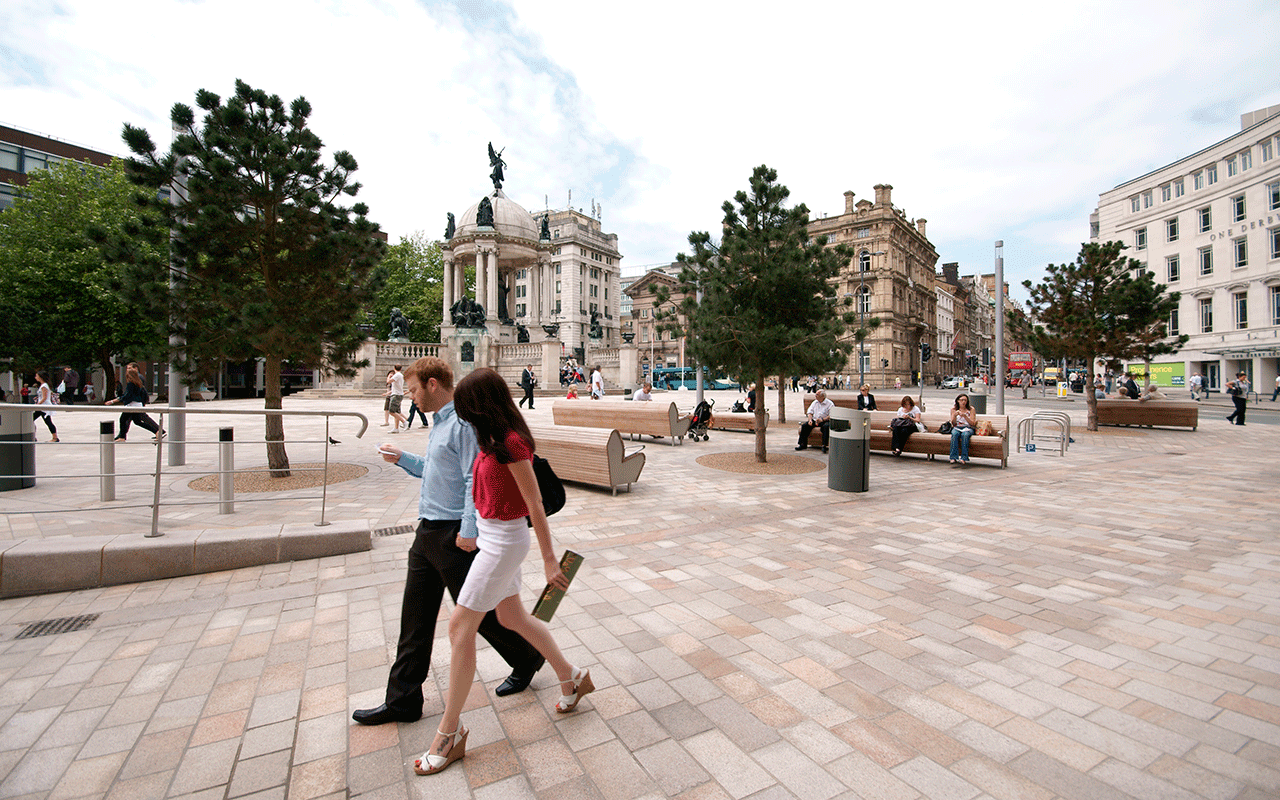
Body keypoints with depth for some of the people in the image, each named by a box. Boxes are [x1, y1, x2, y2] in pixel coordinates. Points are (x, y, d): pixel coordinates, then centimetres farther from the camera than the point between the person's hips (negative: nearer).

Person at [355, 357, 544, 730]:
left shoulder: (464, 423, -18)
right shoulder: (440, 423, 14)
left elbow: (475, 480, -22)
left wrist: (469, 530, -23)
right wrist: (402, 459, 18)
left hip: (454, 535, -9)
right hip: (428, 531, 10)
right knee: (415, 616, 14)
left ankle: (526, 659, 29)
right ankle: (402, 701, 28)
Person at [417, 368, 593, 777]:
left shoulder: (512, 443, -23)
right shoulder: (494, 440, 5)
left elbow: (535, 505, -21)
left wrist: (549, 559, -16)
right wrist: (475, 533, 24)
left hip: (504, 541, -10)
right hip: (492, 536, 10)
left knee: (460, 627, 1)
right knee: (513, 617, 20)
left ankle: (449, 734, 19)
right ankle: (571, 677, 37)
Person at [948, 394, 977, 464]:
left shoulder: (971, 409, 5)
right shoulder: (954, 409, 9)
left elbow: (973, 423, -2)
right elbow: (953, 423, 6)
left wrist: (965, 416, -17)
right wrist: (955, 415, -14)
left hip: (968, 427, -1)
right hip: (957, 427, 1)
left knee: (965, 435, -37)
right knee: (954, 434, -35)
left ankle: (964, 458, -43)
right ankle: (954, 457, -43)